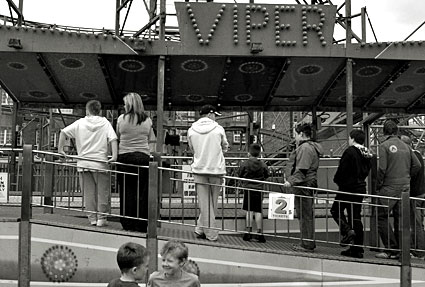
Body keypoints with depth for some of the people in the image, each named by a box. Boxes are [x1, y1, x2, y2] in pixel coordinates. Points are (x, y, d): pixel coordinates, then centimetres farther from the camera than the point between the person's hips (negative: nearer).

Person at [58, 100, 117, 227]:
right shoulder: (105, 123, 2)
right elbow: (113, 139, -10)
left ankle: (92, 218, 12)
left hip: (83, 163, 2)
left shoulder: (80, 122, 6)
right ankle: (101, 217, 9)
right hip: (100, 162, -1)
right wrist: (114, 156, -15)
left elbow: (63, 132, 1)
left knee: (88, 192, 10)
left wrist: (60, 149, 8)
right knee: (102, 191, 9)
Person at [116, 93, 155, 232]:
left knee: (127, 191, 7)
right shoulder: (147, 120, 2)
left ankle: (128, 224, 13)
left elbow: (117, 137, 8)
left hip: (124, 156, 0)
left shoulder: (121, 118, -2)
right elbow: (150, 139, 9)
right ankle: (140, 225, 9)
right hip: (143, 157, 0)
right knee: (142, 193, 5)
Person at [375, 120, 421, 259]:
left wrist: (378, 185, -4)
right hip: (405, 187, 6)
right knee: (400, 218, 10)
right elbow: (417, 165, 9)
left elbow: (382, 169, -15)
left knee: (382, 217, 1)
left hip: (389, 187, -6)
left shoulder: (384, 146, -8)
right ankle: (400, 250, 14)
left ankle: (391, 248, -3)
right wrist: (406, 177, 18)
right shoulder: (406, 146, 10)